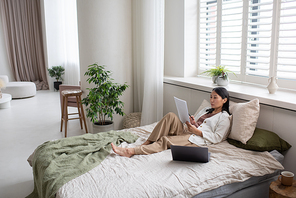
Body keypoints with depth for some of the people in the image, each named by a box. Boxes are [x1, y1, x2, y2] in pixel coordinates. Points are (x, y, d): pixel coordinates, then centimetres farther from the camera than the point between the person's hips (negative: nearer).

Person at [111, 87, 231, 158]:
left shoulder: (224, 117, 4)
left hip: (198, 139, -7)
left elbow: (217, 138, -7)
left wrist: (197, 131, -14)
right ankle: (146, 143, -26)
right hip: (185, 131, 7)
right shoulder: (206, 110, 28)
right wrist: (192, 123, 0)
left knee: (165, 140, -28)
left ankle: (131, 151, -35)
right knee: (171, 116, -22)